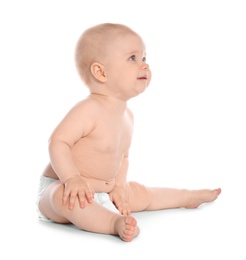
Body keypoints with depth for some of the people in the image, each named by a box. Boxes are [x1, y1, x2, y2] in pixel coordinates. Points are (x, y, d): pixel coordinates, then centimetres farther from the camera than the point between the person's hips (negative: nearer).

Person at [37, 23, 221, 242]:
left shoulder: (127, 116, 4)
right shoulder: (89, 110, -25)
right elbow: (58, 142, -27)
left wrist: (119, 186, 0)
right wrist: (72, 179, -36)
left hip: (104, 192, 9)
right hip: (61, 187, -8)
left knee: (139, 193, 21)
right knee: (66, 197, -42)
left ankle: (188, 197, 42)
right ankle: (115, 223, -52)